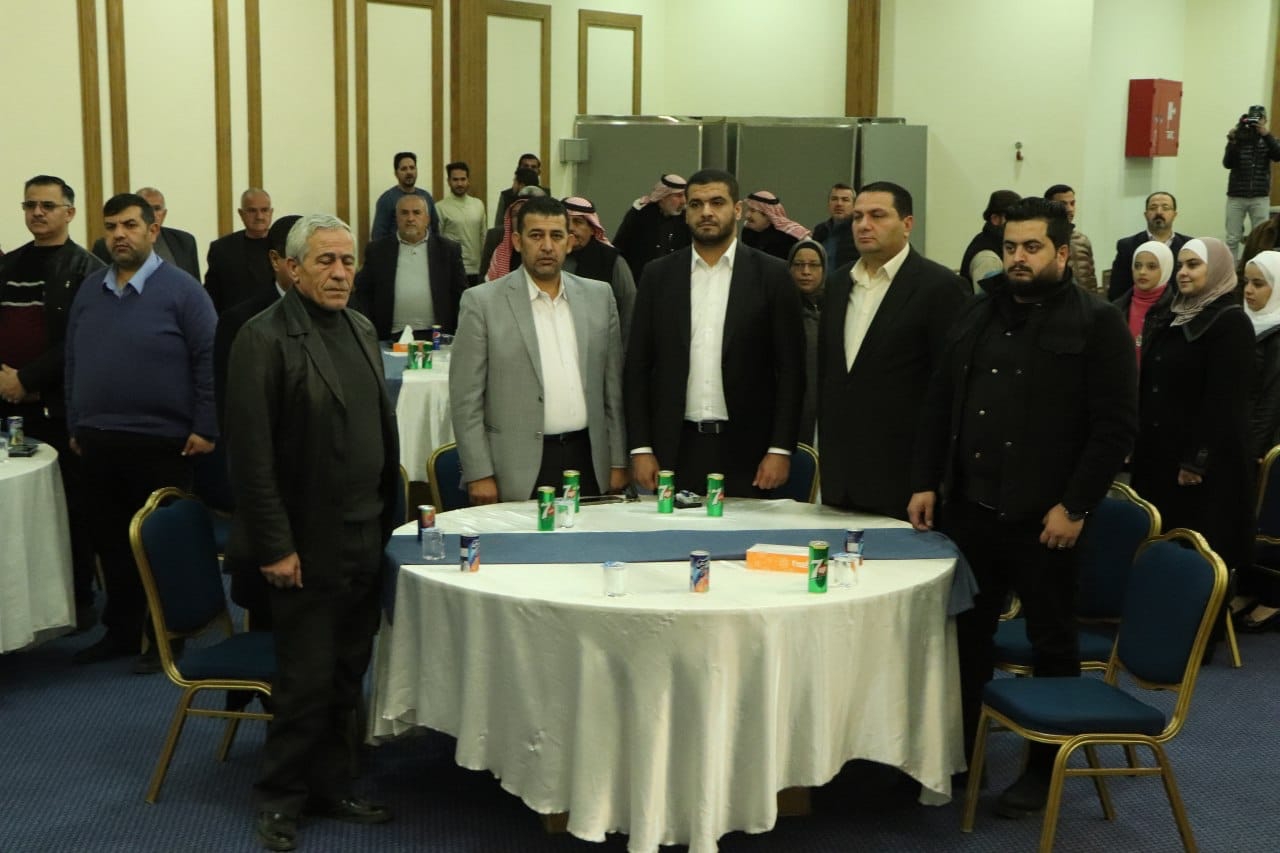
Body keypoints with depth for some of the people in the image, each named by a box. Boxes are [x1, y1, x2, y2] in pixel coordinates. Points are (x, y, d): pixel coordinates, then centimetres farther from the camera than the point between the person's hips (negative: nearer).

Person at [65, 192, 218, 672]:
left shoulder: (179, 289, -6)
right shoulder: (90, 290, 10)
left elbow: (209, 358, -9)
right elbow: (73, 361, 14)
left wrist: (206, 428, -12)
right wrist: (74, 425, 12)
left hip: (161, 443, -5)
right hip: (97, 442, 5)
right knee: (111, 542, 12)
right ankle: (121, 631, 26)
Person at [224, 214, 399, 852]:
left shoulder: (362, 329, 10)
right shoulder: (264, 339, -12)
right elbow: (251, 453, -15)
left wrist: (389, 512, 13)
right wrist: (275, 546, -16)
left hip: (366, 538, 7)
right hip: (308, 546, -7)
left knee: (347, 676, 14)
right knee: (307, 680, 3)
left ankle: (331, 788, 28)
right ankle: (280, 799, 21)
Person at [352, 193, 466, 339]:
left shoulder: (449, 249, 10)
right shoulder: (377, 250, 10)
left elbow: (460, 295, 9)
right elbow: (363, 294, 10)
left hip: (435, 337, 0)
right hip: (391, 338, 0)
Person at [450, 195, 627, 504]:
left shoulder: (599, 296, 8)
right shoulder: (482, 302, -3)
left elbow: (613, 387, 11)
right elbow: (466, 397, -4)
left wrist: (618, 462, 8)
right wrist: (479, 475, -8)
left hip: (587, 461, 3)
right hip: (519, 471, -3)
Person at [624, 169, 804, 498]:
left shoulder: (771, 274, 1)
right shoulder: (658, 274, 7)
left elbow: (791, 368, 0)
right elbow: (638, 365, 6)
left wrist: (780, 449, -6)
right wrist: (641, 448, 0)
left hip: (746, 449, -1)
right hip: (675, 447, 1)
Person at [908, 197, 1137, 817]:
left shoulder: (1097, 323, -5)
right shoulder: (977, 314, 12)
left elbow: (1116, 425, -10)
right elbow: (939, 404, 14)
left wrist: (1075, 506, -15)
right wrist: (926, 482, 5)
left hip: (1044, 515, -5)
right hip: (968, 506, 5)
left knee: (1052, 642, 9)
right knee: (966, 633, 13)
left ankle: (1045, 765, 21)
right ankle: (958, 748, 28)